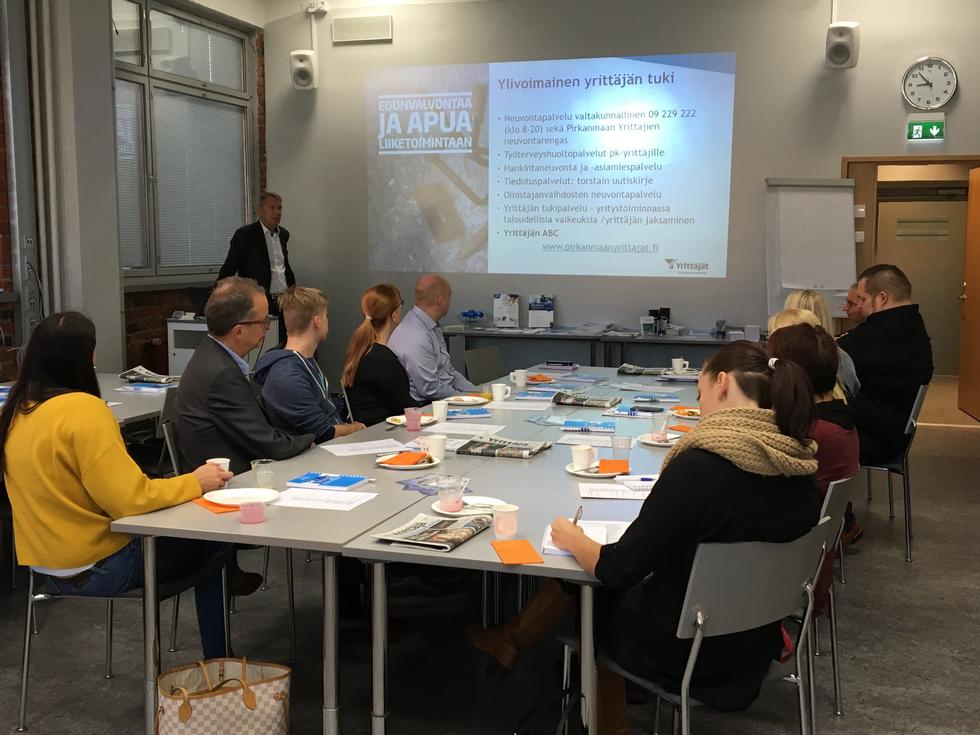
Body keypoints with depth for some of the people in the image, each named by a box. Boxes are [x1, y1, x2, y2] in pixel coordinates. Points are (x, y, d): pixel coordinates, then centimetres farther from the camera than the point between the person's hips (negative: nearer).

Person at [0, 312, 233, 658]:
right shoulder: (83, 409, -24)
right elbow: (131, 499, -25)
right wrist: (196, 482, -13)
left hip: (46, 562, 9)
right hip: (95, 568, -9)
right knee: (212, 541, 6)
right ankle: (219, 663, 17)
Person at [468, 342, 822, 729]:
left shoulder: (699, 466, -28)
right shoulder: (799, 469, -8)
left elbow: (618, 570, -22)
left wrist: (573, 540, -2)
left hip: (683, 653, -6)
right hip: (756, 645, 6)